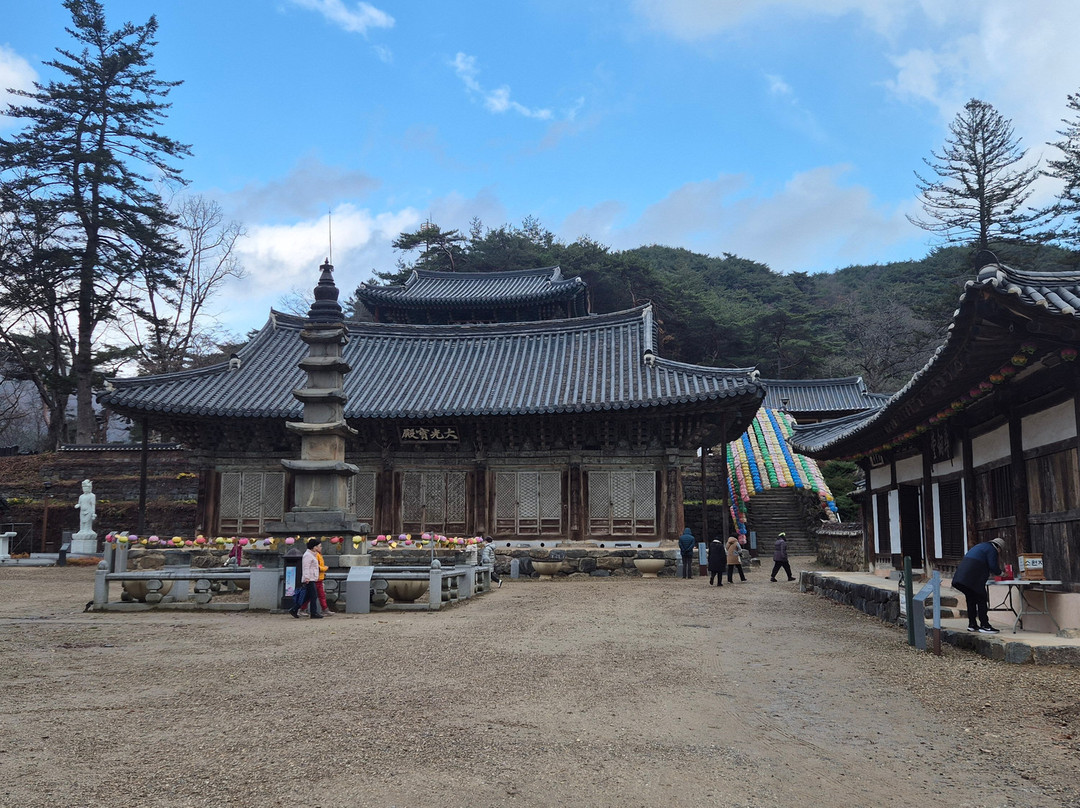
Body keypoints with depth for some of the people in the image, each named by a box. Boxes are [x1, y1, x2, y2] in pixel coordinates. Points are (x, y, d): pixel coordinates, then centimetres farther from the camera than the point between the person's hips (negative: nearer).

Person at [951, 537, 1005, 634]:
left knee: (971, 599, 15)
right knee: (982, 599, -4)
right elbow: (993, 567, -6)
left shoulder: (983, 546, 27)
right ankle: (984, 625, -5)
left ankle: (972, 624, 19)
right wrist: (999, 572, 13)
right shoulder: (992, 550, -1)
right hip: (973, 576, -9)